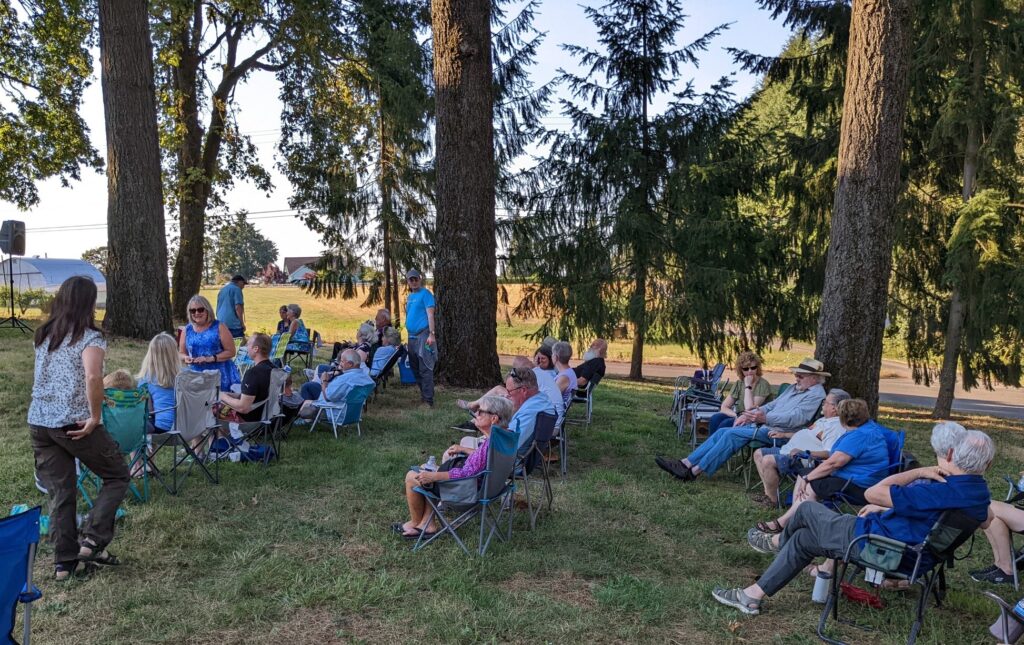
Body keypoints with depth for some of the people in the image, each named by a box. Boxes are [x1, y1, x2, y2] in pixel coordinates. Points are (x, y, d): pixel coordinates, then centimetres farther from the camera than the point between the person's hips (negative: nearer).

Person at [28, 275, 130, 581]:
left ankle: (64, 561, 15)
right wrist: (95, 417, -20)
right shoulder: (90, 338, -12)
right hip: (75, 424, -7)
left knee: (60, 493, 12)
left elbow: (43, 377, 20)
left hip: (39, 422, 7)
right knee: (118, 476, 11)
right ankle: (92, 541, 3)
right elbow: (93, 377, -29)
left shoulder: (42, 335, 11)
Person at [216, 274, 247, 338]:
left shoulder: (222, 289, 21)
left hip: (221, 324, 8)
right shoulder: (236, 289, -4)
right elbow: (238, 307, -13)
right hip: (233, 324, -8)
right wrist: (242, 324, -8)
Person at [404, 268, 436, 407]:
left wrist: (431, 334, -21)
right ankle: (423, 394, 26)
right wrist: (408, 333, 17)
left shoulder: (425, 293, -7)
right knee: (415, 368, 15)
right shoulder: (410, 296, 17)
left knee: (425, 369, -10)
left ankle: (428, 400, -9)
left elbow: (430, 314, -14)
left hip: (423, 335, -9)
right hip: (411, 336, 9)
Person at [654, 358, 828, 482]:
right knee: (723, 432, -8)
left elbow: (797, 418, -19)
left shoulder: (816, 394, -6)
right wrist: (749, 414, 8)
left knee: (732, 434, -23)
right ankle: (686, 463, -13)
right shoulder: (794, 388, 23)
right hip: (764, 425, 9)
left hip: (778, 433, -9)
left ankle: (695, 471, -22)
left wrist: (765, 418, -30)